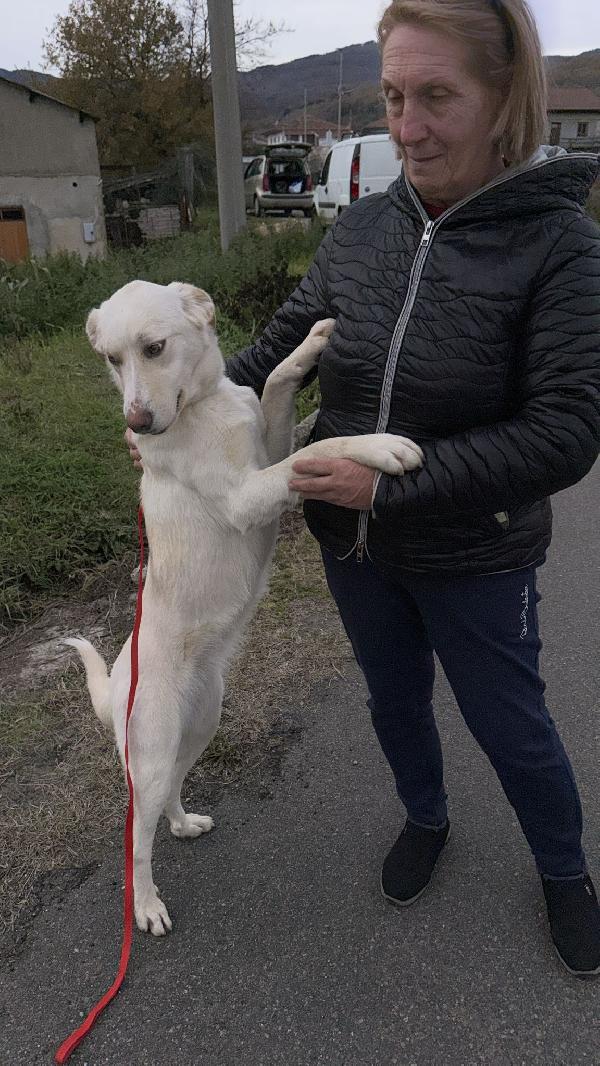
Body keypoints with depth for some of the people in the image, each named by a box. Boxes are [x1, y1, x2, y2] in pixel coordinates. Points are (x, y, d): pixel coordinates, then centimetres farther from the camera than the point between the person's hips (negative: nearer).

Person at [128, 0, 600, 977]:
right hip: (353, 542, 4)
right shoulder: (363, 226, -5)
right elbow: (287, 341, 9)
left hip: (475, 558, -4)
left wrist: (394, 483, -26)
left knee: (511, 728, 14)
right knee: (395, 701, 23)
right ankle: (425, 820, 54)